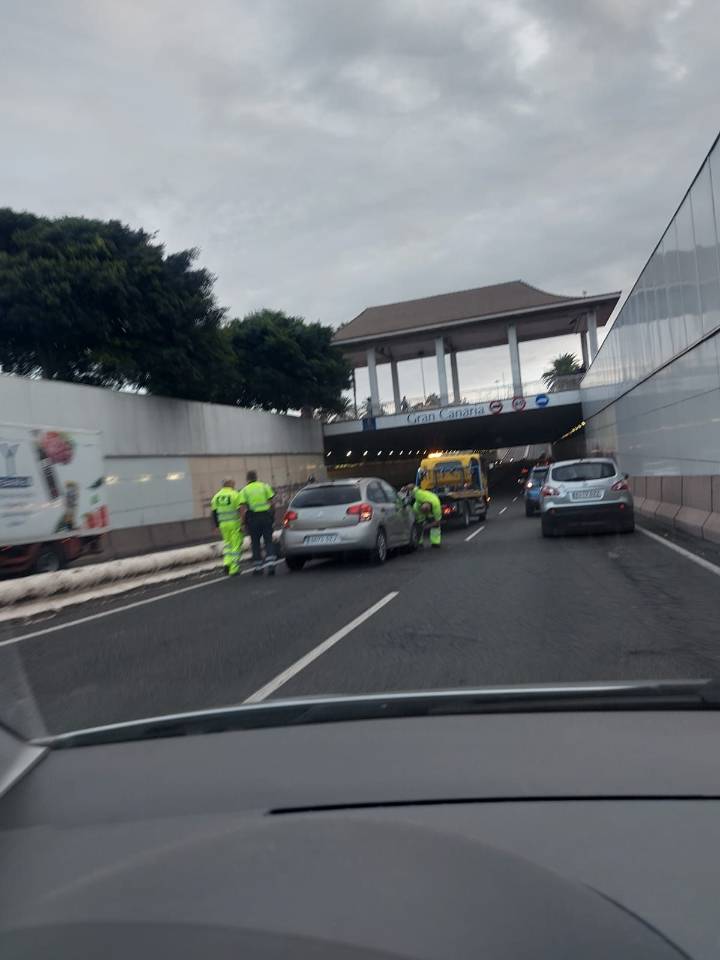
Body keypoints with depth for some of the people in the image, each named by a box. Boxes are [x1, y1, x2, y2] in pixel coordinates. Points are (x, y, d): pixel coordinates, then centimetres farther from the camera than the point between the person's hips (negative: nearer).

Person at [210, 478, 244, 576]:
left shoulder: (216, 496, 8)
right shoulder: (235, 494, -7)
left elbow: (214, 512, 9)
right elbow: (240, 510, -13)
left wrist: (217, 525, 16)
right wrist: (242, 524, -9)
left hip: (223, 524, 5)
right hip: (234, 524, -5)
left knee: (227, 543, 21)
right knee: (236, 545, 2)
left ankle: (227, 562, 1)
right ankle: (234, 569, 2)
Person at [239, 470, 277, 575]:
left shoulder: (244, 490, 0)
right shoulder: (265, 486, 5)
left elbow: (243, 507, -7)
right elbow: (271, 501, 2)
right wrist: (271, 515, 11)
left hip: (253, 517, -1)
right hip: (266, 516, 1)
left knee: (255, 543, 10)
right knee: (268, 541, 5)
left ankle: (259, 568, 12)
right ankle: (271, 565, -10)